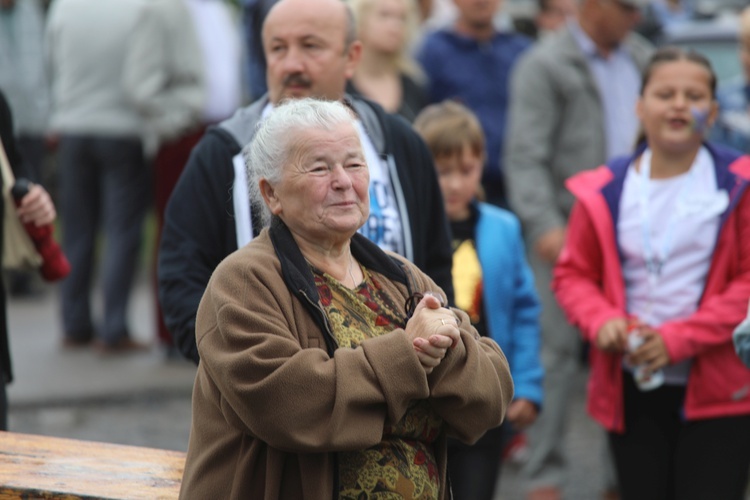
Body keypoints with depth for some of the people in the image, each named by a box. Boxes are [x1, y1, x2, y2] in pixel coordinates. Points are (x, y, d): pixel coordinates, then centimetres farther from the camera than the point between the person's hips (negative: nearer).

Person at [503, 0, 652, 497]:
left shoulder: (642, 58, 13)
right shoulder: (543, 66, -6)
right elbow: (526, 157, -13)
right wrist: (544, 225, -24)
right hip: (570, 230, -5)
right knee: (559, 350, -2)